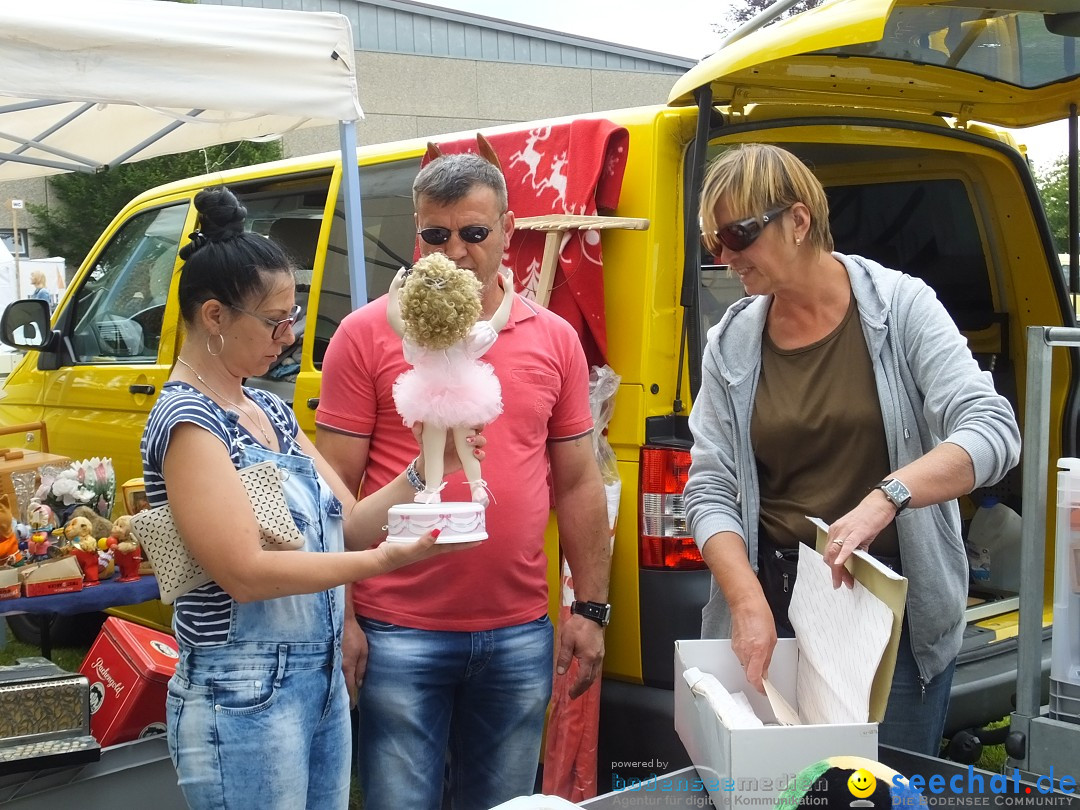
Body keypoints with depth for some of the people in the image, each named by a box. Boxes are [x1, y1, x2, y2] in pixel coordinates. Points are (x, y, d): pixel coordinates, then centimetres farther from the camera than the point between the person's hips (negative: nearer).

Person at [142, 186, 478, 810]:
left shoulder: (270, 411, 11)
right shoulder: (188, 420, -14)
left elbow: (349, 524, 8)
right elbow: (244, 572, -22)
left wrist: (423, 470, -6)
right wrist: (386, 559, -23)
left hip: (324, 681, 8)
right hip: (244, 700, -8)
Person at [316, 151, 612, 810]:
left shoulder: (555, 340, 5)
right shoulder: (367, 335, -4)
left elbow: (578, 485, 10)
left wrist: (592, 608, 7)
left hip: (520, 636, 3)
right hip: (400, 636, -3)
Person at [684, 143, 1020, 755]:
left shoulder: (901, 306, -7)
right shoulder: (732, 345, 1)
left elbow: (994, 432, -17)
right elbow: (710, 490, -2)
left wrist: (886, 497, -32)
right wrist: (749, 603, -17)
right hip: (775, 609, 2)